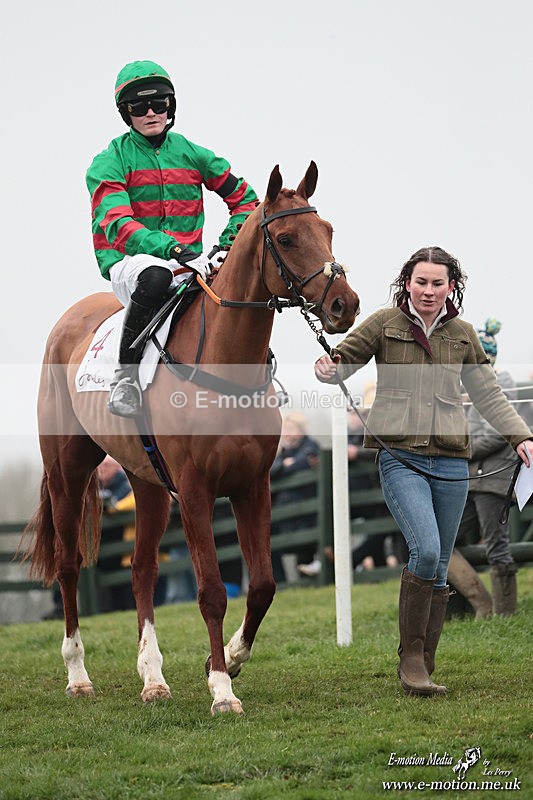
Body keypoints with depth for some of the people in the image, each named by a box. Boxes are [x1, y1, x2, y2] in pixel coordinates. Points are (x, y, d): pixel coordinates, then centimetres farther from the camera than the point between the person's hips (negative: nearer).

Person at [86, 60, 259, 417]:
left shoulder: (193, 155, 10)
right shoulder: (110, 163, -4)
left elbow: (245, 199, 17)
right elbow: (118, 226, -19)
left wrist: (227, 243, -3)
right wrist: (175, 250, -33)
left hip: (187, 262, 5)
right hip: (129, 263, -5)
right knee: (155, 275, -40)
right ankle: (126, 374, -29)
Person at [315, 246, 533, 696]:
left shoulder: (463, 335, 11)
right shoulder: (385, 325, 3)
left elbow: (488, 394, 14)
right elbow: (345, 359, 5)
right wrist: (327, 369, -18)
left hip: (451, 461, 4)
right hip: (401, 458, -4)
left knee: (439, 569, 5)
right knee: (425, 550, -21)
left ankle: (424, 668, 13)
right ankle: (410, 656, -10)